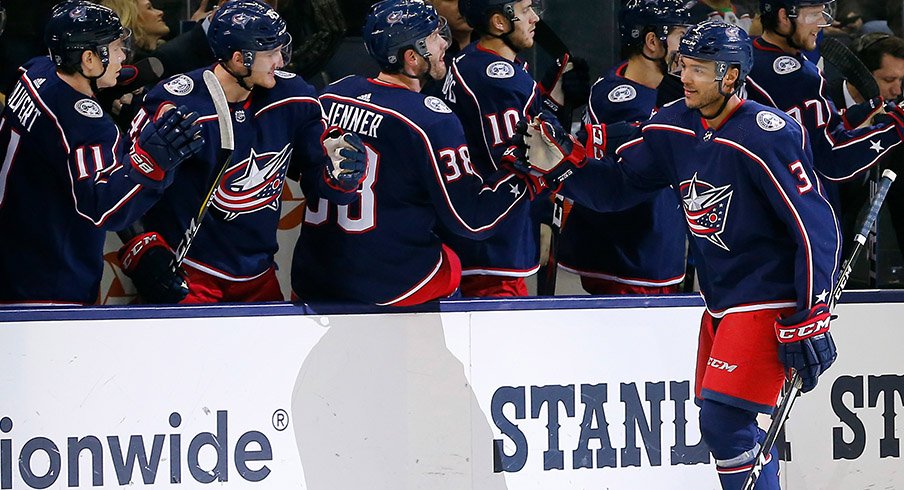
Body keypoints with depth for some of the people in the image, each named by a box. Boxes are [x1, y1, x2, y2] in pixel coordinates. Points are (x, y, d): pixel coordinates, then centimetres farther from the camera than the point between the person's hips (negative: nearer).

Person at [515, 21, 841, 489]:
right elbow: (617, 185, 10)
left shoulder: (768, 136, -21)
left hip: (769, 303, -8)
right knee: (723, 426, 12)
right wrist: (561, 165, -8)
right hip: (720, 303, 8)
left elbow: (816, 227, -20)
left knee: (725, 423, -15)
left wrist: (810, 320, -21)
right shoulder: (675, 127, 2)